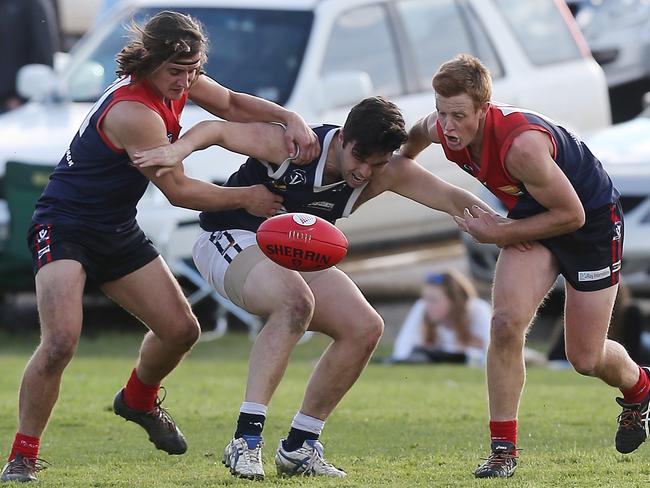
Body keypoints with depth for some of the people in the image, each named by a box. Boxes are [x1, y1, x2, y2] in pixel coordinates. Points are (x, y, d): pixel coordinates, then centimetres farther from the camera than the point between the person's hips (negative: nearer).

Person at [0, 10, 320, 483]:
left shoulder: (176, 81, -2)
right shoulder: (133, 112, -29)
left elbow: (232, 104, 16)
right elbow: (178, 191, -20)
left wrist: (290, 118, -3)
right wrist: (246, 198, -9)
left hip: (118, 230, 9)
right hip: (65, 226, -9)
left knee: (181, 329, 8)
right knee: (61, 341, -26)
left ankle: (138, 401, 39)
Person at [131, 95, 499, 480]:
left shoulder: (385, 173, -10)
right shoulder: (293, 146, -24)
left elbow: (451, 197, -13)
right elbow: (217, 129, -19)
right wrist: (180, 149, -40)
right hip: (232, 240, -7)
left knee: (366, 328, -10)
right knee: (296, 300, -36)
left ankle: (298, 447, 1)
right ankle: (245, 440, -38)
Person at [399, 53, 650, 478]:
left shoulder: (521, 144, -40)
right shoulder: (440, 129, -18)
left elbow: (571, 214, -29)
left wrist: (496, 234, -23)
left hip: (593, 220, -5)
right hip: (534, 220, 5)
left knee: (586, 359, 4)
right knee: (506, 324, -17)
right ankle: (503, 448, -7)